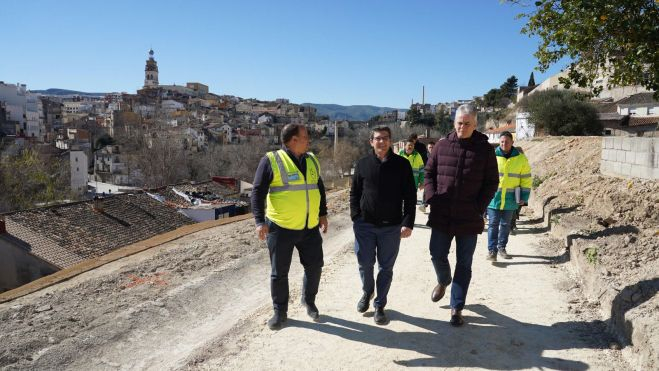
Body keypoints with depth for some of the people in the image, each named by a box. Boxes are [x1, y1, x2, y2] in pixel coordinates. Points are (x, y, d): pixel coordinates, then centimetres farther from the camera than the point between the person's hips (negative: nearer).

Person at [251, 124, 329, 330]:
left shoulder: (312, 160, 8)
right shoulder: (271, 161, -11)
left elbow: (319, 188, 18)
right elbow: (258, 192, -12)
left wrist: (322, 214, 17)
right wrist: (260, 221, -20)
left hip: (310, 228, 5)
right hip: (281, 228, -5)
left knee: (314, 265, 13)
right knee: (279, 273, 7)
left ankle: (309, 300, 38)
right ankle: (280, 312, 25)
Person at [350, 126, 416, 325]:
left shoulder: (402, 164, -2)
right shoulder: (363, 163, 2)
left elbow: (410, 196, -1)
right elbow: (354, 193, 8)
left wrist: (408, 223, -8)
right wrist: (356, 217, -2)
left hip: (391, 227, -1)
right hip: (365, 225, 1)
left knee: (386, 268, 7)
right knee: (365, 264, 8)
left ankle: (379, 305, 23)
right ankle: (367, 292, 37)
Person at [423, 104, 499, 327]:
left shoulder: (485, 150, -2)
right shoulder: (442, 146, 2)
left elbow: (491, 183, 2)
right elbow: (429, 173, 9)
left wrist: (479, 207, -9)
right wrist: (431, 198, -4)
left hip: (469, 217, -1)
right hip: (441, 215, 2)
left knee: (464, 263, 6)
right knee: (437, 255, 8)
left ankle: (456, 308, 18)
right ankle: (443, 280, 42)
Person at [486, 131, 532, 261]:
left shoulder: (521, 158, 1)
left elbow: (526, 179, 7)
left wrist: (524, 197, 4)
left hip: (510, 200, 2)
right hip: (493, 197, -2)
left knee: (506, 225, 13)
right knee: (493, 224, -1)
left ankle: (502, 247, 26)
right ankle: (492, 250, 4)